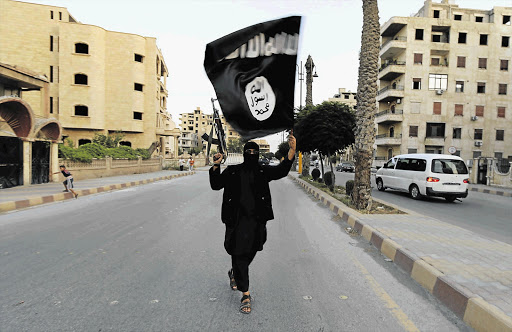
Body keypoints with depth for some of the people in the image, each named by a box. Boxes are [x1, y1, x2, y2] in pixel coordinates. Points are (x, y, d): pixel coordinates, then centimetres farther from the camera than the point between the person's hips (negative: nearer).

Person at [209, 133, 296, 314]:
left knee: (250, 253, 15)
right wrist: (216, 166, -13)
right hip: (236, 221, -2)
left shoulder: (263, 171, 5)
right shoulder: (232, 171, 4)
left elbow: (281, 170, -10)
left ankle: (234, 273, 48)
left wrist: (292, 150, -24)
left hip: (257, 221, 2)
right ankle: (245, 295, 14)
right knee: (239, 255, 1)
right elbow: (216, 185, 2)